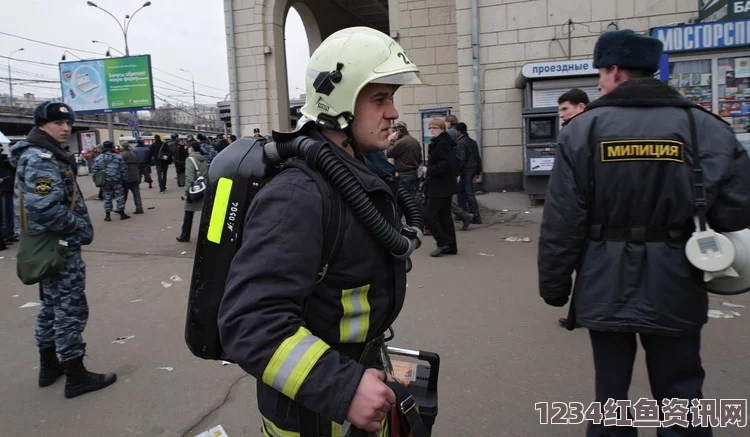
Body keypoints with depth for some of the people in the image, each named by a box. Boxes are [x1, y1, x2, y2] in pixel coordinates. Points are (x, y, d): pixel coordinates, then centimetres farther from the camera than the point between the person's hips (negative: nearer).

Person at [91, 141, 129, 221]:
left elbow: (94, 171, 3)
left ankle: (107, 215, 8)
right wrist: (124, 179, 8)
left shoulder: (98, 158, 3)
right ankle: (122, 213, 6)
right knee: (119, 196, 5)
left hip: (105, 181, 2)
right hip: (117, 181, -1)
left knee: (107, 197, 7)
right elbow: (124, 169, 0)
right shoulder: (118, 157, 1)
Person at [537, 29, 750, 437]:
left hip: (606, 288, -1)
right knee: (680, 398, 15)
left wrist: (554, 285, 0)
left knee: (611, 393, 13)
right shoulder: (706, 126, -3)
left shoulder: (582, 129, -6)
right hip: (675, 288, 1)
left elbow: (561, 221, -9)